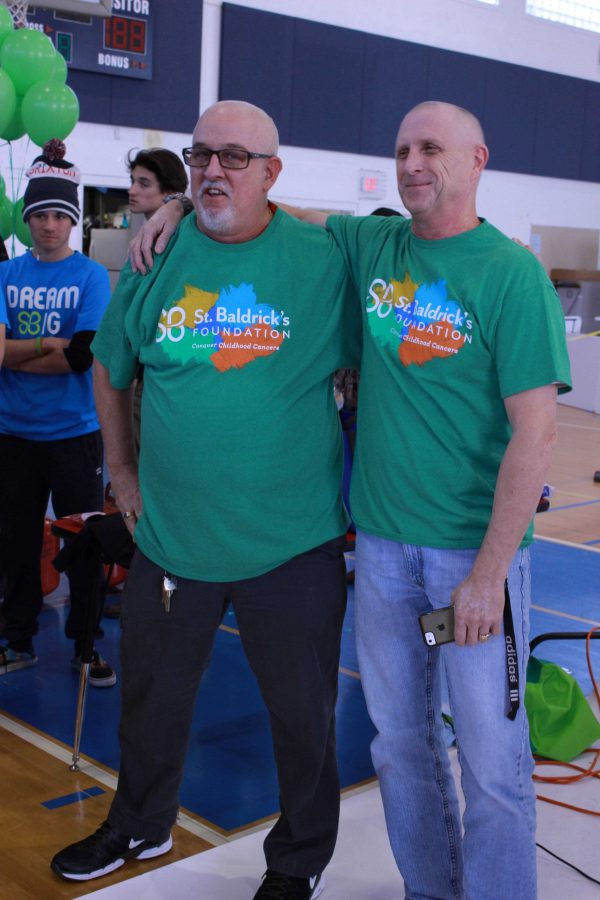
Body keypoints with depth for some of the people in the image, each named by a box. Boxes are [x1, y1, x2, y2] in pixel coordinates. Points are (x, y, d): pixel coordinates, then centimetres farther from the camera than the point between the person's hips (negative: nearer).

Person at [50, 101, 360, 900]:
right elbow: (110, 372, 14)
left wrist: (352, 477, 0)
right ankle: (140, 826, 47)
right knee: (150, 693, 21)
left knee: (302, 709, 11)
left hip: (292, 541, -3)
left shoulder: (322, 259, -8)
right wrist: (123, 470, 12)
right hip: (170, 533, 3)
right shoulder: (156, 257, 1)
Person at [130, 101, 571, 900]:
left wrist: (489, 572, -16)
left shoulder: (512, 274, -9)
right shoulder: (372, 245, 5)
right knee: (401, 739, 16)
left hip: (475, 551, -5)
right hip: (382, 541, 5)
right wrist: (185, 205, 4)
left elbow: (535, 432, -13)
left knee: (491, 755, 4)